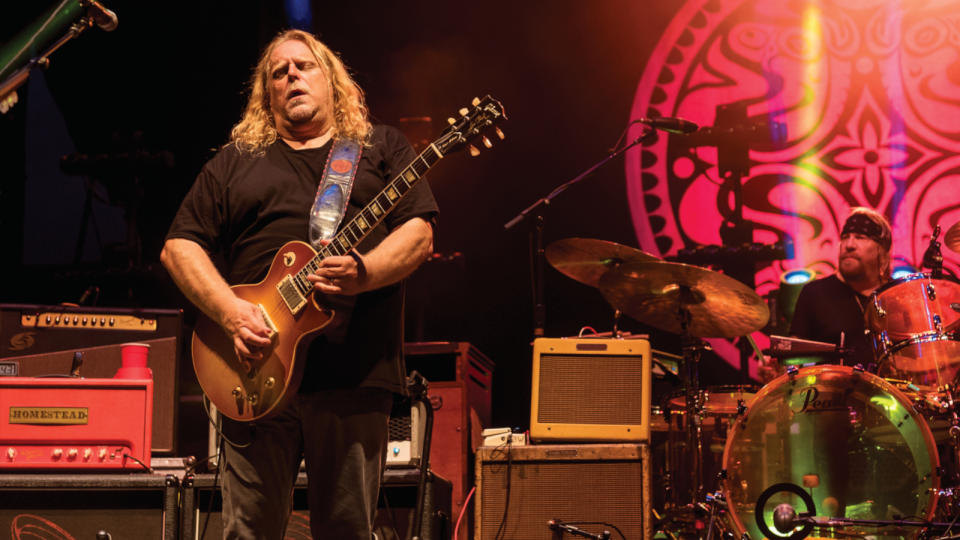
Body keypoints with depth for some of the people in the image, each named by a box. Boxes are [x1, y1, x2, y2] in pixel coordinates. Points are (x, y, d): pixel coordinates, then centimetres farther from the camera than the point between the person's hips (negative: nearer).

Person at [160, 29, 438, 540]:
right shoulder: (234, 162, 16)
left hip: (354, 373, -1)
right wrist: (230, 311, -7)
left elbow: (418, 233, 2)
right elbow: (180, 246, 10)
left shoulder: (381, 148, 14)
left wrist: (363, 273, -17)